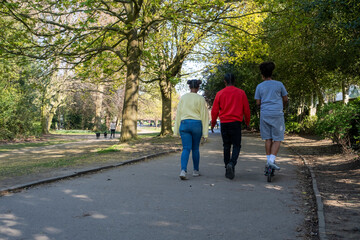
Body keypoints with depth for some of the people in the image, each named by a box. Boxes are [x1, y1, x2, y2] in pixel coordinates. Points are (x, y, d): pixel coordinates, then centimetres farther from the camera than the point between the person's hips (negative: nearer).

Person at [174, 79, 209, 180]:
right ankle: (196, 171, 25)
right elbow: (204, 115, -3)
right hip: (196, 124, -1)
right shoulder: (201, 99, -2)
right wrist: (205, 132, -1)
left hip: (184, 124, 1)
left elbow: (179, 113, 6)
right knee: (195, 148, 14)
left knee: (186, 149, -1)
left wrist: (177, 129, 10)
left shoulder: (183, 97, 6)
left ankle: (183, 170, -21)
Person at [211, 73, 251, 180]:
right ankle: (232, 164, -20)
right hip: (236, 122, -1)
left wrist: (213, 124, 16)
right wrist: (247, 122, 19)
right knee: (236, 146, 5)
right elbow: (246, 109, 5)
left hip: (224, 123, 2)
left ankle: (228, 170, 15)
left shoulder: (220, 93, 3)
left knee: (226, 146, 11)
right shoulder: (241, 93, 2)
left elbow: (214, 111, 4)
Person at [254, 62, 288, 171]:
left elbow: (258, 103, 4)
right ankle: (272, 159, -12)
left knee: (268, 139, 9)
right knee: (277, 139, 2)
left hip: (264, 114, 2)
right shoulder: (279, 84, 3)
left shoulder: (259, 86, 4)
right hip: (277, 114, -2)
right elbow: (285, 99, 9)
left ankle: (269, 160, 10)